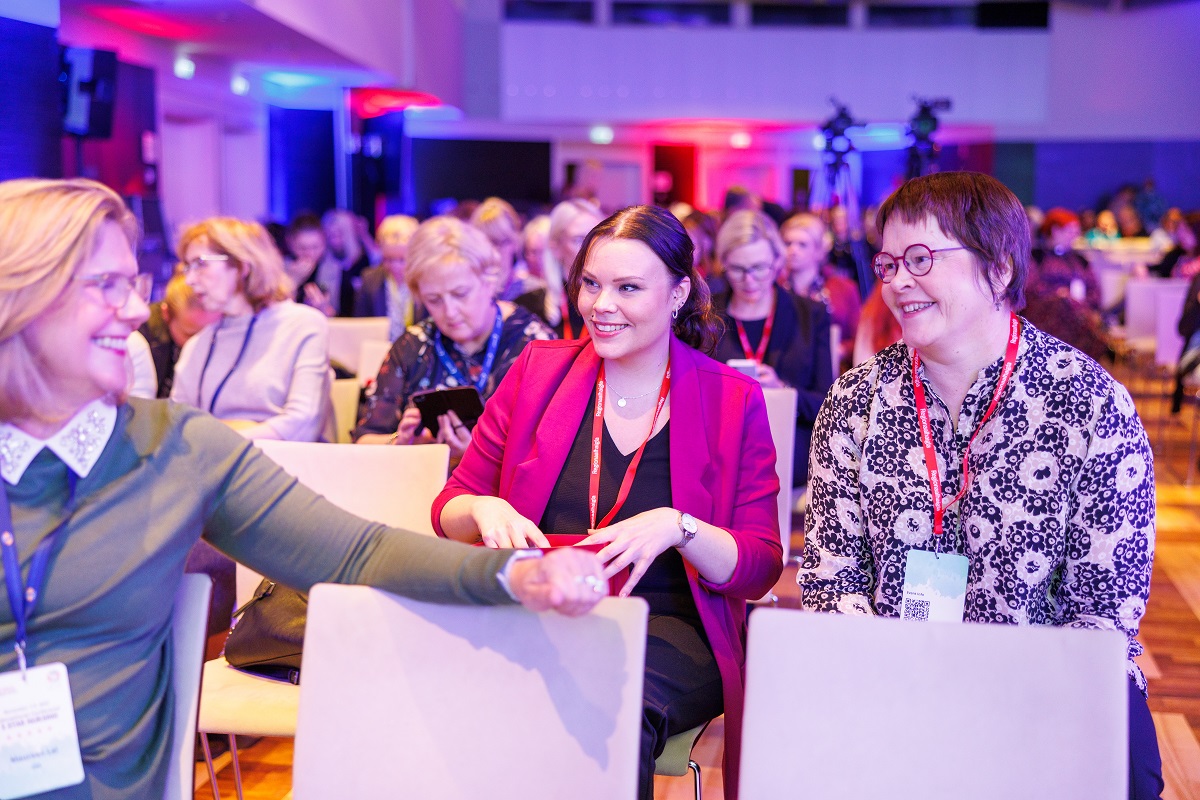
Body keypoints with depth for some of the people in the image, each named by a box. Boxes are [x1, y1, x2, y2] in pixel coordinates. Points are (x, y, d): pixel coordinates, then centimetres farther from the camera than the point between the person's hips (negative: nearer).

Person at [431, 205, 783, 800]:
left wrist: (677, 528, -19)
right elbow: (449, 509, 14)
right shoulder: (538, 370, 10)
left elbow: (762, 567, 1)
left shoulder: (734, 400, 4)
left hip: (666, 629, -1)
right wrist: (484, 510, -10)